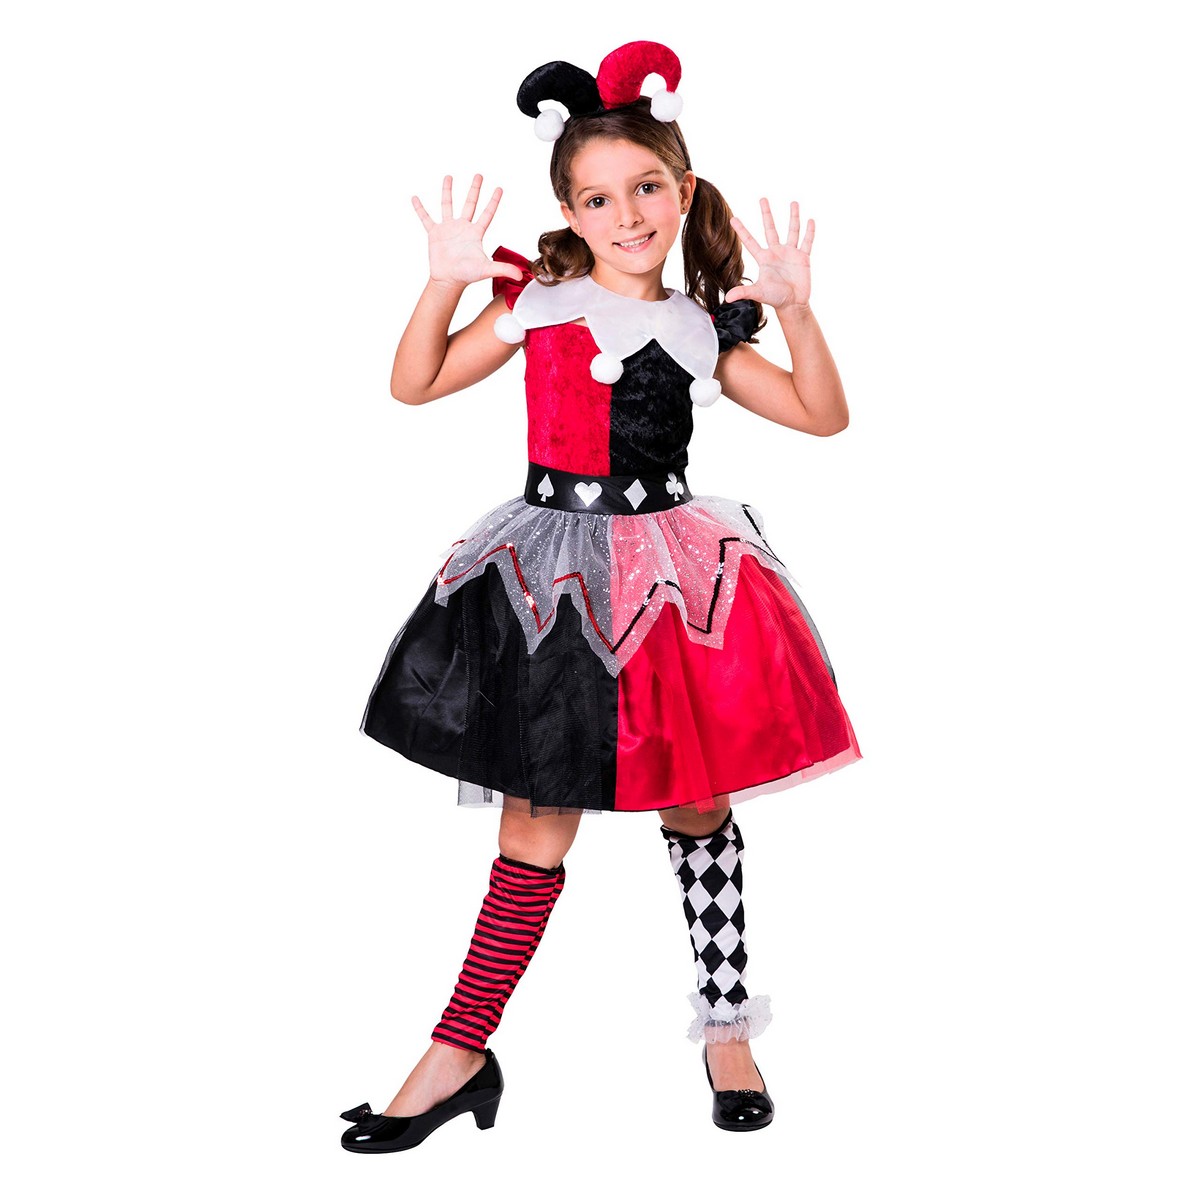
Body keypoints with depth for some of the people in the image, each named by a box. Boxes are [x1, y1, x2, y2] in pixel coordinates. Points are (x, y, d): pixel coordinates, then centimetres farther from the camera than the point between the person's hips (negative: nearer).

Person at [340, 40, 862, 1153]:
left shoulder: (700, 329, 7)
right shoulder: (538, 298, 4)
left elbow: (822, 415, 5)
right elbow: (414, 385, 5)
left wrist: (794, 309, -8)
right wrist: (447, 281, -9)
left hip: (673, 572, 1)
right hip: (551, 571, -1)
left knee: (697, 804, 9)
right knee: (535, 820, 0)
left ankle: (727, 1024, 25)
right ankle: (460, 1053, 12)